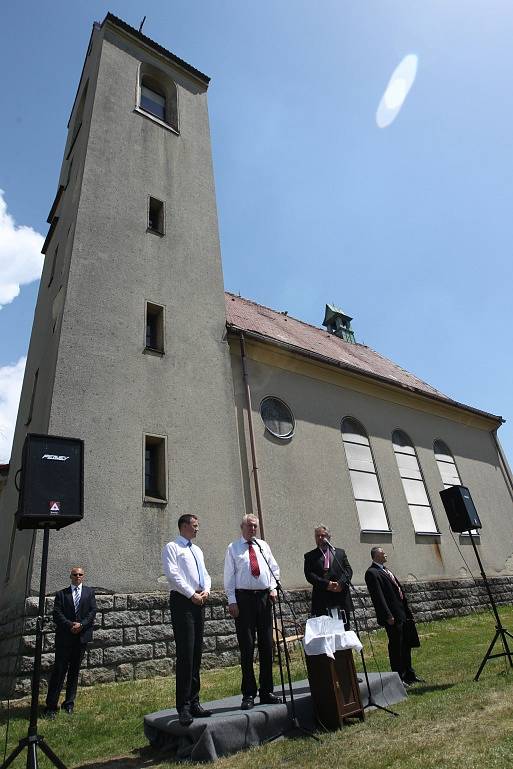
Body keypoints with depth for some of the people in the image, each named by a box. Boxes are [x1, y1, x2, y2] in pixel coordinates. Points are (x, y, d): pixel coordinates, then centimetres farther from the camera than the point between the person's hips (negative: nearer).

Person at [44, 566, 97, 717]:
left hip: (82, 636, 2)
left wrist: (81, 624, -13)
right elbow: (57, 614, -4)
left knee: (75, 671, 10)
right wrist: (70, 625, -16)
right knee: (59, 670, -1)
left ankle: (69, 704, 22)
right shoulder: (61, 594, 5)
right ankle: (51, 706, 9)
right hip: (64, 637, -1)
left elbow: (92, 612, 1)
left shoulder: (89, 592, 8)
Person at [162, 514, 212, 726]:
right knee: (185, 654, -8)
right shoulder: (172, 547, -3)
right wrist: (192, 594, -14)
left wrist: (206, 589, -2)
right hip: (182, 600, -7)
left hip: (199, 602, 7)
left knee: (197, 654, 10)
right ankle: (183, 707, -1)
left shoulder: (197, 550, 20)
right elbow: (173, 574, -13)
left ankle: (194, 703, 19)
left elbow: (205, 574, 18)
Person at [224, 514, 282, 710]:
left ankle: (266, 692, 21)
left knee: (267, 646, 9)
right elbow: (229, 576, -2)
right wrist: (232, 601, -8)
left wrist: (273, 587, 2)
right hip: (244, 598, -4)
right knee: (246, 647, 1)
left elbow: (274, 568, 16)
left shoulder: (263, 546, 11)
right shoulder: (233, 548, 1)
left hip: (264, 597, 4)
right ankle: (248, 694, 12)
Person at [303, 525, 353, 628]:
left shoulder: (340, 552, 16)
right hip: (321, 601, -2)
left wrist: (340, 583, -11)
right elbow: (309, 574, -3)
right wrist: (326, 584, -15)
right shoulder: (310, 556, 9)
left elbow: (348, 570, 7)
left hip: (341, 598, 2)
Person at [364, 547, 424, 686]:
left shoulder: (385, 570, 15)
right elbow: (378, 596, -20)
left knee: (406, 645, 19)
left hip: (403, 613, 10)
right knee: (396, 647, 1)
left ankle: (409, 674, 33)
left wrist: (407, 610, 16)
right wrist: (388, 616, -22)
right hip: (393, 617, -10)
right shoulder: (372, 573, -16)